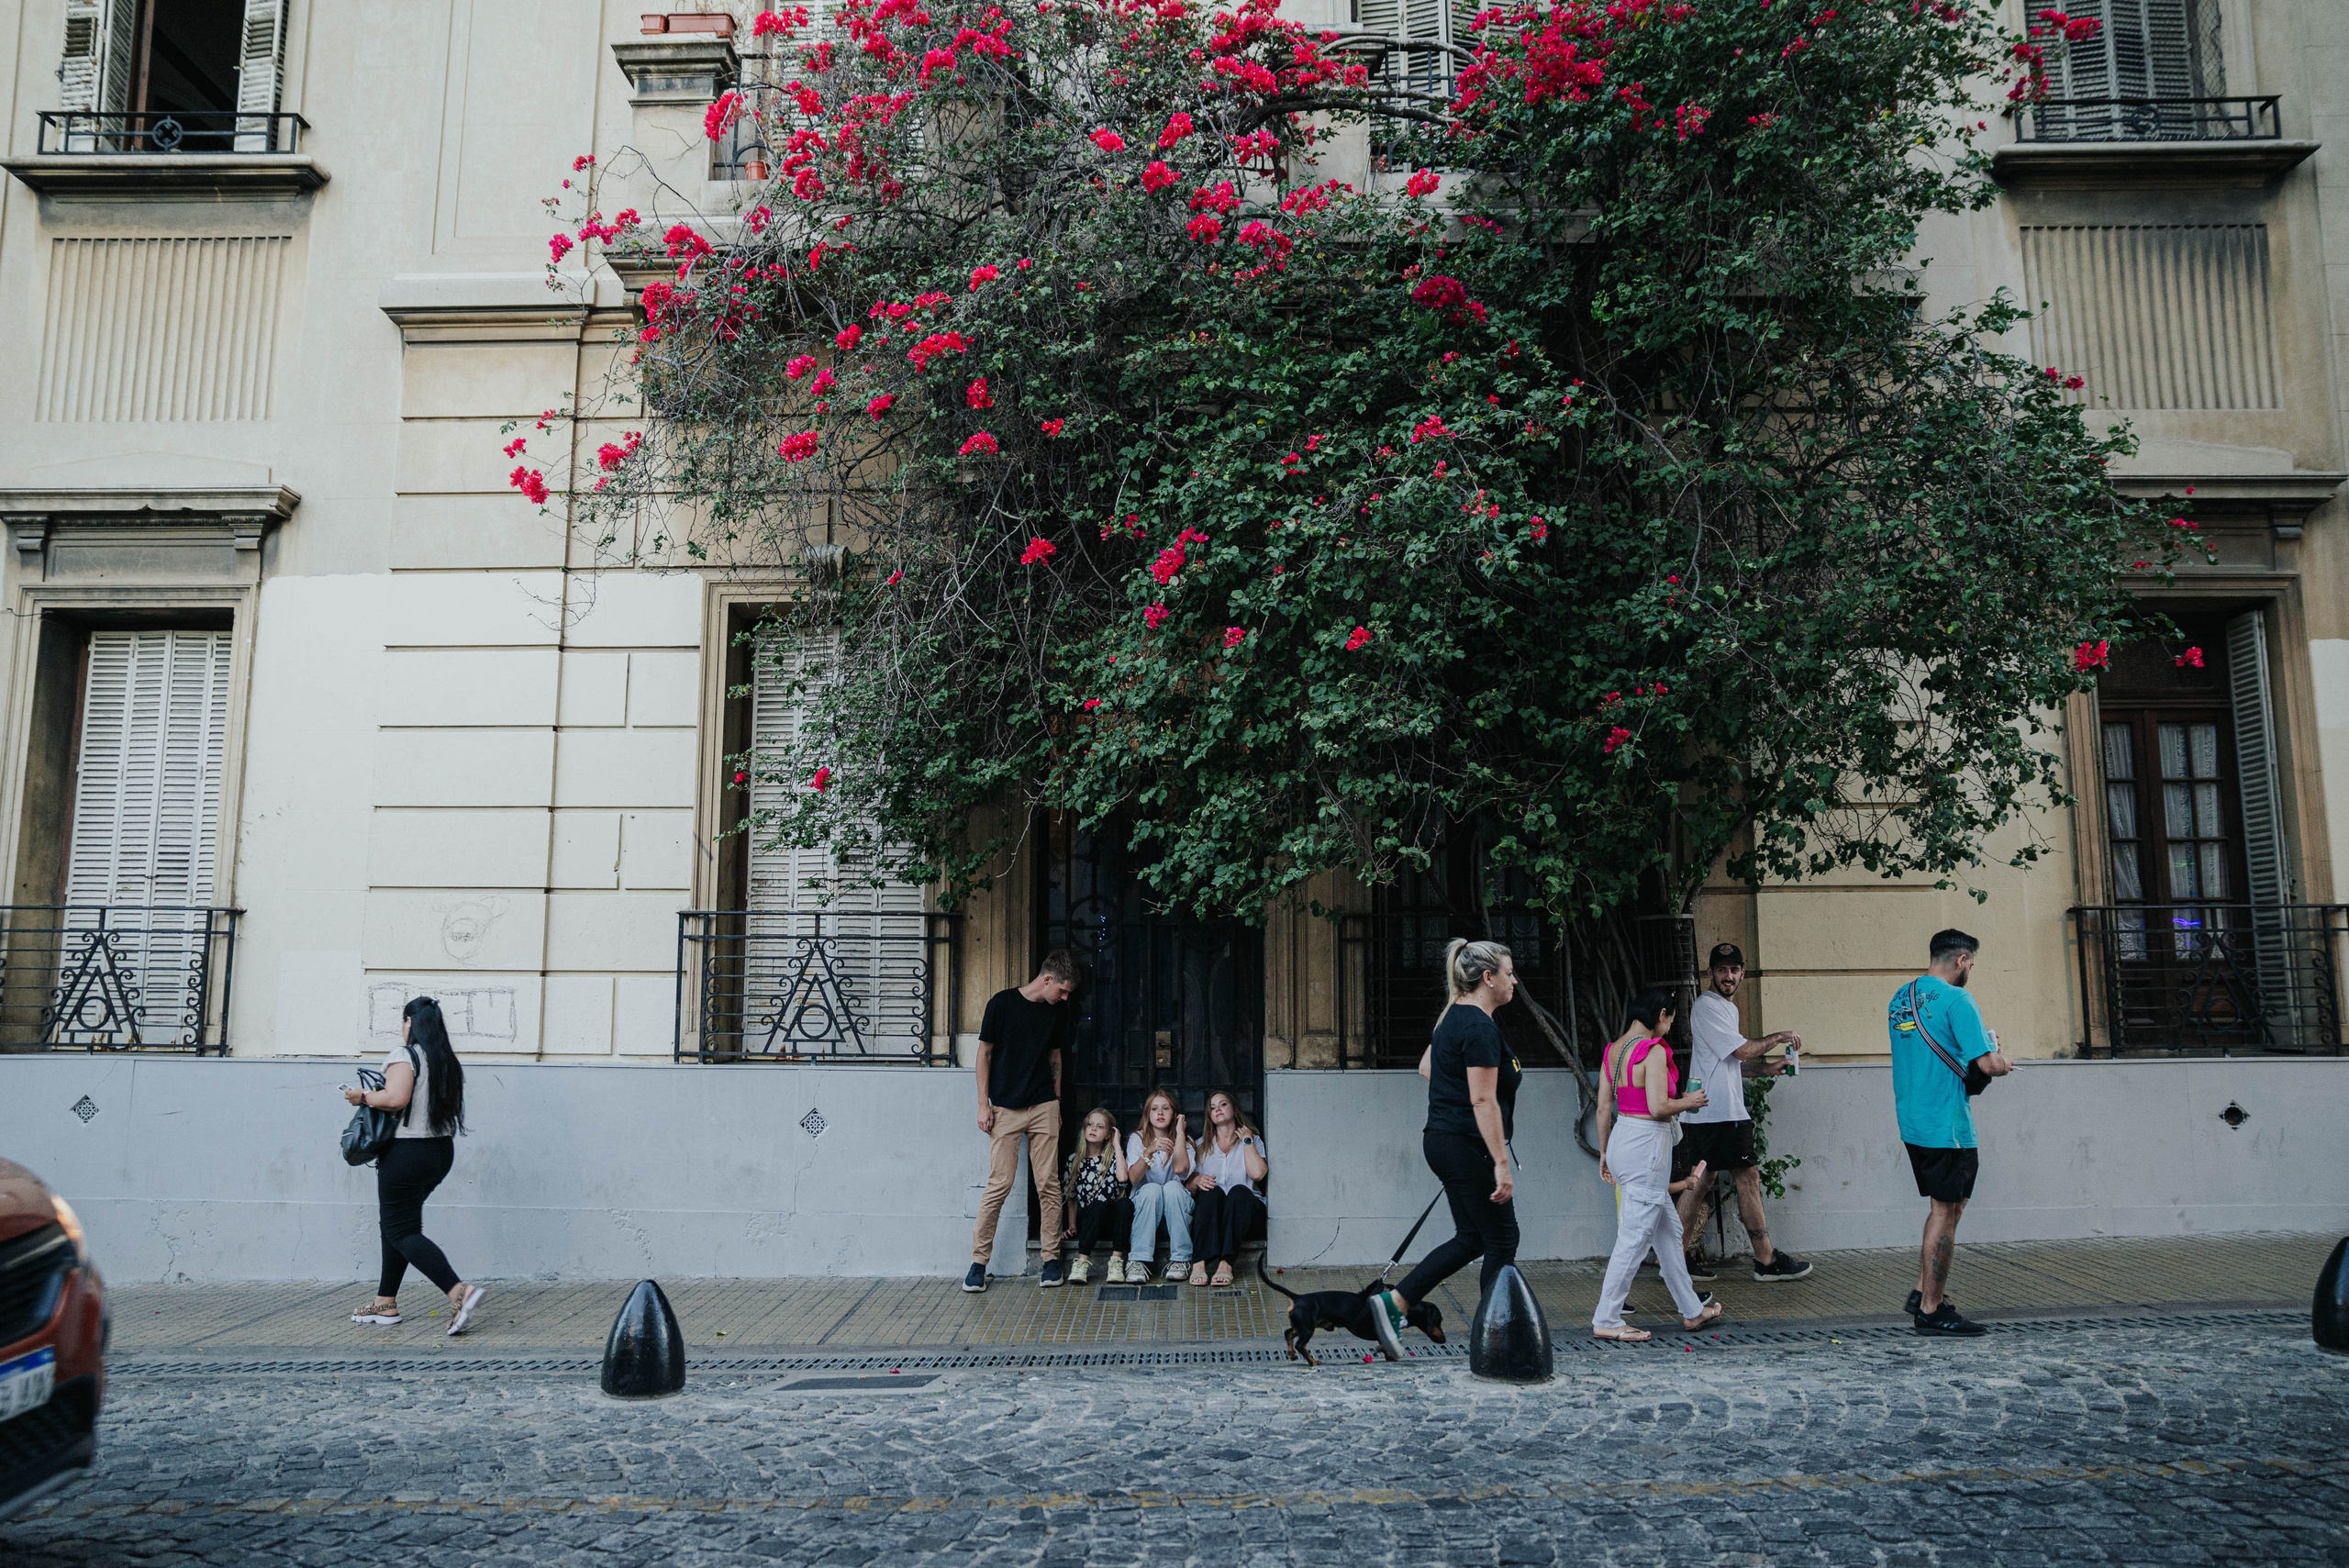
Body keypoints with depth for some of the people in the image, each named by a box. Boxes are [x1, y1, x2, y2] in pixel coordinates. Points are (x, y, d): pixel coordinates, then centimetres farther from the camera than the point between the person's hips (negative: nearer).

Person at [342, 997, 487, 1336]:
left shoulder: (405, 1055, -13)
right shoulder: (448, 1060, 10)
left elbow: (395, 1098, -25)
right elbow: (453, 1106, 15)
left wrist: (364, 1096, -10)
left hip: (407, 1153, -8)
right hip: (441, 1152, 8)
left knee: (402, 1231, -4)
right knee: (395, 1223, 20)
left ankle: (460, 1293, -19)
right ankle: (386, 1302, 25)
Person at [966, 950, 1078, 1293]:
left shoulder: (1057, 1013, 9)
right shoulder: (1003, 1003, -5)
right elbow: (985, 1053, -1)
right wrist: (984, 1104, -4)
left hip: (1044, 1107, 4)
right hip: (1005, 1109, -4)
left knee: (1048, 1184, 1)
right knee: (999, 1183, -6)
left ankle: (1052, 1259, 10)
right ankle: (978, 1261, 4)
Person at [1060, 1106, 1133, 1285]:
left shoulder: (1113, 1158, 4)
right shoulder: (1074, 1160, 9)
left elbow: (1122, 1177, -18)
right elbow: (1071, 1196, 14)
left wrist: (1117, 1144, -10)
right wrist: (1072, 1225, 2)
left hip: (1112, 1220, 0)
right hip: (1088, 1220, 0)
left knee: (1126, 1203, -32)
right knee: (1097, 1205, -33)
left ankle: (1116, 1262, -34)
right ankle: (1082, 1263, -37)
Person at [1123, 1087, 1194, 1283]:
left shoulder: (1184, 1141, 7)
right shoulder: (1137, 1139, 5)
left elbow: (1180, 1169, -17)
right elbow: (1133, 1178, -13)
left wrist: (1180, 1132, -9)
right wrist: (1149, 1152, -29)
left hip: (1177, 1205, 1)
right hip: (1144, 1203, -1)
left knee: (1172, 1187, -32)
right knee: (1151, 1188, -33)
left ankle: (1180, 1259, -29)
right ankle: (1138, 1261, -36)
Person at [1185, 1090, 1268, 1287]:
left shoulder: (1253, 1141, 16)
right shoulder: (1202, 1145, 21)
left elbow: (1257, 1173, -7)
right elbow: (1187, 1187, 10)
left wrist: (1247, 1140, 3)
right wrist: (1197, 1181, -13)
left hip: (1244, 1209, -1)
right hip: (1210, 1211, 1)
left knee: (1239, 1190, -34)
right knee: (1212, 1191, -33)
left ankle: (1225, 1263, -48)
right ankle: (1199, 1262, -48)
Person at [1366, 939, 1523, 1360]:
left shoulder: (1455, 1017, 12)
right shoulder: (1481, 1028, -18)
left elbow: (1426, 1066, 25)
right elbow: (1483, 1101, -23)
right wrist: (1502, 1165, -23)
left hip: (1442, 1140, 10)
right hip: (1468, 1147, -10)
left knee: (1471, 1238, 14)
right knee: (1501, 1239, 2)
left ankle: (1393, 1303, 10)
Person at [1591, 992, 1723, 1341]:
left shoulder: (1612, 1049, 9)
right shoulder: (1653, 1051, -15)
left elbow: (1603, 1108, 12)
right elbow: (1659, 1107, -20)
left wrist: (1604, 1152, 19)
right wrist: (1688, 1102, -2)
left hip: (1620, 1141, 9)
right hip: (1647, 1144, -9)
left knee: (1668, 1229, 19)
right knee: (1635, 1237, -3)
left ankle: (1692, 1310, 29)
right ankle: (1606, 1320, 1)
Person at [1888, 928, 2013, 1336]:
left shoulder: (1900, 998, 12)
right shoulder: (1955, 1000, -14)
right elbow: (1986, 1064, -19)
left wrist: (1979, 1046, 21)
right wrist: (2002, 1064, 3)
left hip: (1912, 1123, 8)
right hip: (1947, 1125, -8)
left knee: (1948, 1206, 19)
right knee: (1946, 1213, 0)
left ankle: (1923, 1292, 20)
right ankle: (1931, 1310, 5)